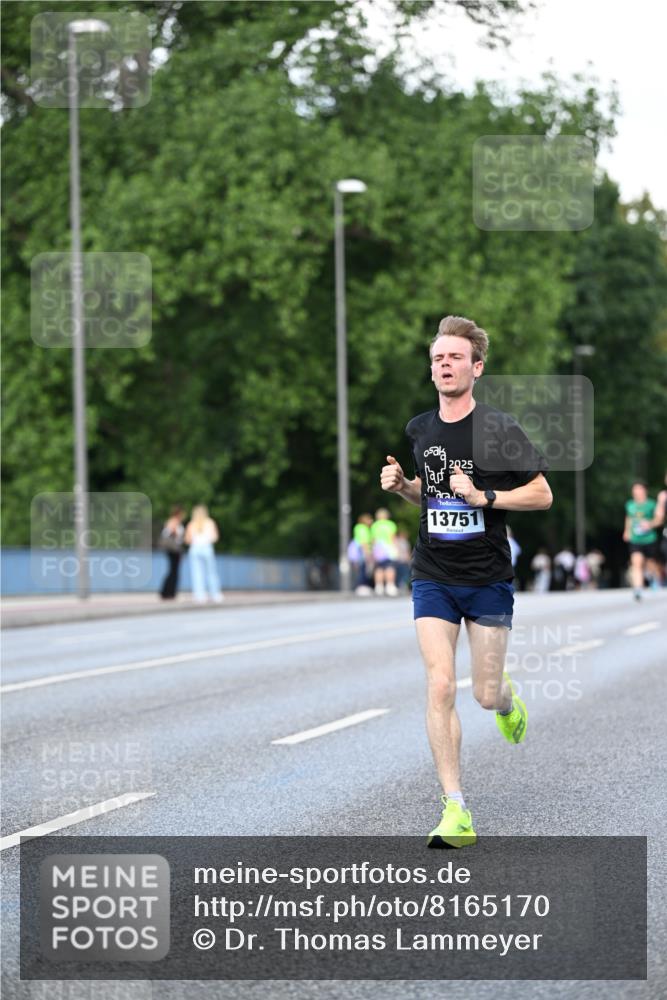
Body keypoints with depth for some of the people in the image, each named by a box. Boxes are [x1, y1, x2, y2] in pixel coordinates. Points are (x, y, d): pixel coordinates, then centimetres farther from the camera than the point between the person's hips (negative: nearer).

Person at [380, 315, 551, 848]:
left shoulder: (500, 429, -9)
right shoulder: (419, 430, 6)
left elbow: (542, 494, -6)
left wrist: (483, 497, -18)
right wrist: (401, 485, 1)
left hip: (488, 578, -3)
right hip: (433, 578, 3)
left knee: (485, 695, 2)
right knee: (441, 687, -12)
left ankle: (507, 698, 44)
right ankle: (457, 814, -10)